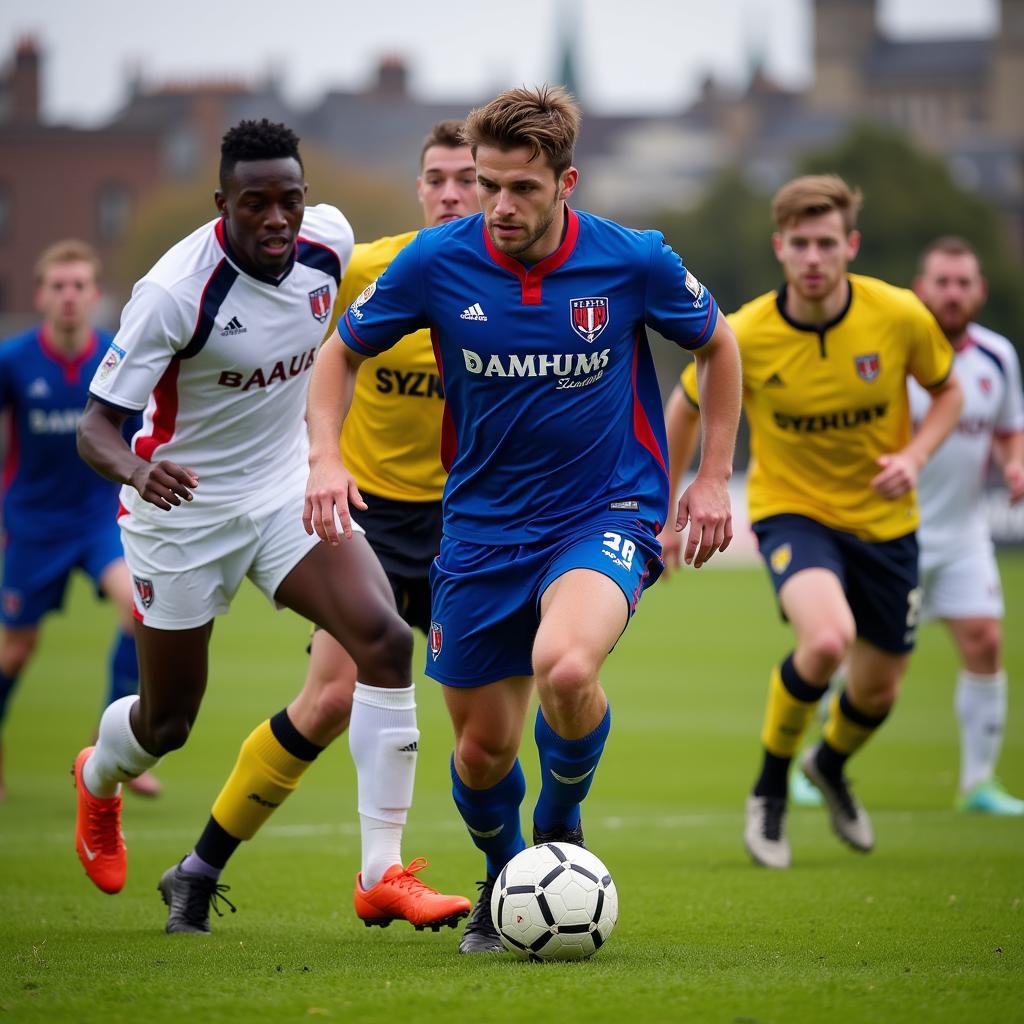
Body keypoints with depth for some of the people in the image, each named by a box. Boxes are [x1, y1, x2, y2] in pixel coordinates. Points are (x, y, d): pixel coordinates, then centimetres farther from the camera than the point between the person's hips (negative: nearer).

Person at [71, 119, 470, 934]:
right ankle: (98, 782, 50)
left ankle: (383, 872, -18)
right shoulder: (175, 291, -27)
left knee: (385, 639, -21)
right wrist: (136, 470, -47)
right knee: (169, 724, 10)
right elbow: (96, 426, -25)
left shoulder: (329, 239, -11)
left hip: (288, 490, 4)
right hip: (183, 508, -4)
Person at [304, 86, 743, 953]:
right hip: (483, 525, 3)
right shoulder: (438, 262, -10)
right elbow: (341, 353, 6)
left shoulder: (633, 262, -12)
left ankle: (562, 821, 0)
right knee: (484, 747, 6)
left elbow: (717, 344, 8)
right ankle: (503, 879, 39)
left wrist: (714, 477, 4)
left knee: (564, 667, -32)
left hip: (607, 514, -2)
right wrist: (326, 457, -10)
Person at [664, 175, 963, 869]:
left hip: (884, 519, 3)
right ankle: (770, 789, -5)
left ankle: (831, 766, 51)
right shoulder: (743, 336, -18)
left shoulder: (900, 316, -16)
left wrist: (915, 456, -16)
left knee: (877, 692, 13)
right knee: (827, 637, -32)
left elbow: (947, 391, 3)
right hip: (791, 508, -3)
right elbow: (691, 408, 1)